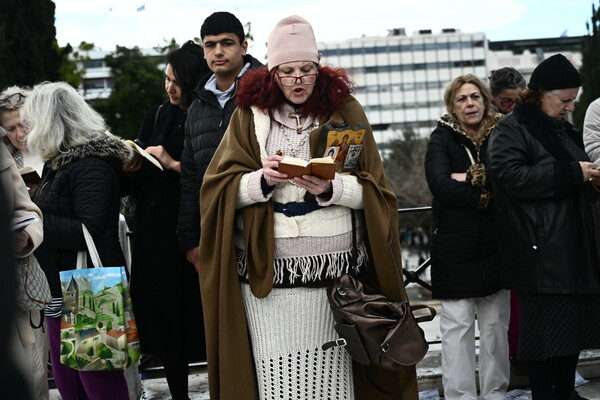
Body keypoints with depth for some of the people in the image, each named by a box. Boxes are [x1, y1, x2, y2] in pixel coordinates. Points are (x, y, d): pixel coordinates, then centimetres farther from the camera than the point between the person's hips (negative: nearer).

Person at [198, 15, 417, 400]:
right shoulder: (249, 115, 9)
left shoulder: (345, 111, 7)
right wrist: (262, 179, -14)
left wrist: (332, 188, -16)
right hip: (267, 273, 0)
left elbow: (375, 192, 2)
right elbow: (218, 188, 4)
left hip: (336, 269, 0)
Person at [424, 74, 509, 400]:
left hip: (494, 246, 3)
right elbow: (439, 183, -14)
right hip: (454, 247, -2)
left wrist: (474, 177, -12)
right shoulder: (442, 139, 2)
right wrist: (483, 197, -13)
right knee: (457, 325, -3)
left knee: (495, 324, 6)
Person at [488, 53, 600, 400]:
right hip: (539, 251, -8)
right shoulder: (512, 130, -7)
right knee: (543, 325, -6)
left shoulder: (564, 130, 19)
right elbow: (510, 176, -22)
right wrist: (572, 173, -20)